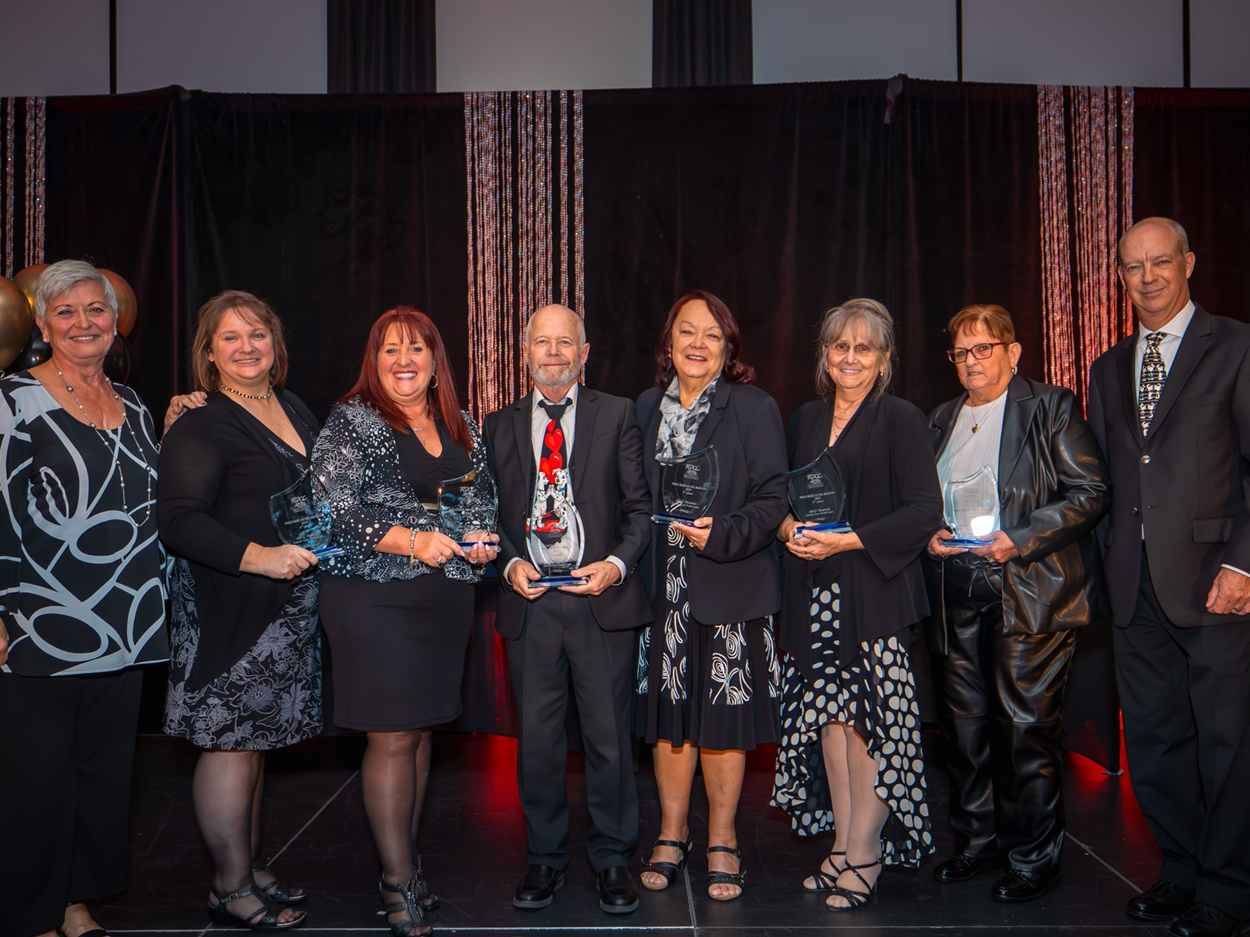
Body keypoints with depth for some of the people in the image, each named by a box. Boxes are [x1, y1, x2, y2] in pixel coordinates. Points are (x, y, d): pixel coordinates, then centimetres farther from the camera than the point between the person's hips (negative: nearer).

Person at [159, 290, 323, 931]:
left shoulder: (295, 410, 13)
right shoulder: (200, 426, -11)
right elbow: (178, 522, -19)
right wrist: (259, 557, -27)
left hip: (287, 604, 8)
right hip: (226, 607, -8)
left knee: (253, 736, 16)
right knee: (232, 740, -1)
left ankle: (249, 868, 29)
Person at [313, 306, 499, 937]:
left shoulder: (461, 428, 12)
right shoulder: (351, 423, -4)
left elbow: (483, 498, 19)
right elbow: (332, 512, -11)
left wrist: (483, 536, -2)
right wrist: (410, 541, -19)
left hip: (447, 599, 6)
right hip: (375, 598, -5)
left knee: (421, 731, 13)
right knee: (392, 738, -4)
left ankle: (405, 866, 27)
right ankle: (400, 886, 7)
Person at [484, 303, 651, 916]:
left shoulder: (617, 415, 6)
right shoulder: (500, 425, 11)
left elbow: (637, 505, 4)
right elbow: (490, 513, 12)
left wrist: (617, 564, -11)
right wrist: (511, 563, -5)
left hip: (603, 599, -1)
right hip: (529, 602, 2)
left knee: (609, 736, 5)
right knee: (536, 738, 9)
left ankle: (611, 858, 23)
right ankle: (544, 857, 27)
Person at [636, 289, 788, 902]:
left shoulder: (754, 409, -2)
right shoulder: (646, 409, 9)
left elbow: (772, 500, -6)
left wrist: (720, 536, -20)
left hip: (729, 589, -3)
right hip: (662, 587, 3)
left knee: (723, 713, 5)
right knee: (666, 711, 10)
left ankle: (722, 841, 22)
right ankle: (672, 834, 27)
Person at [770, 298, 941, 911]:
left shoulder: (900, 420, -2)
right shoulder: (804, 420, 15)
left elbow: (924, 511, -9)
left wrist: (847, 540, -15)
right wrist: (788, 528, -2)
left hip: (874, 591, -5)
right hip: (814, 593, 5)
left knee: (868, 718, -5)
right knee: (828, 714, 5)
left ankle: (865, 852, 7)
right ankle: (843, 844, 15)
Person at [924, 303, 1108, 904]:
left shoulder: (1051, 408, 0)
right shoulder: (941, 420, 17)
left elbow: (1091, 492, -7)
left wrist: (1019, 539, -16)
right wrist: (930, 534, 0)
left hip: (1030, 590, -5)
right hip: (957, 593, 6)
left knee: (1028, 725, -3)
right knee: (963, 724, 9)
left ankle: (1034, 857, 12)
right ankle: (976, 842, 25)